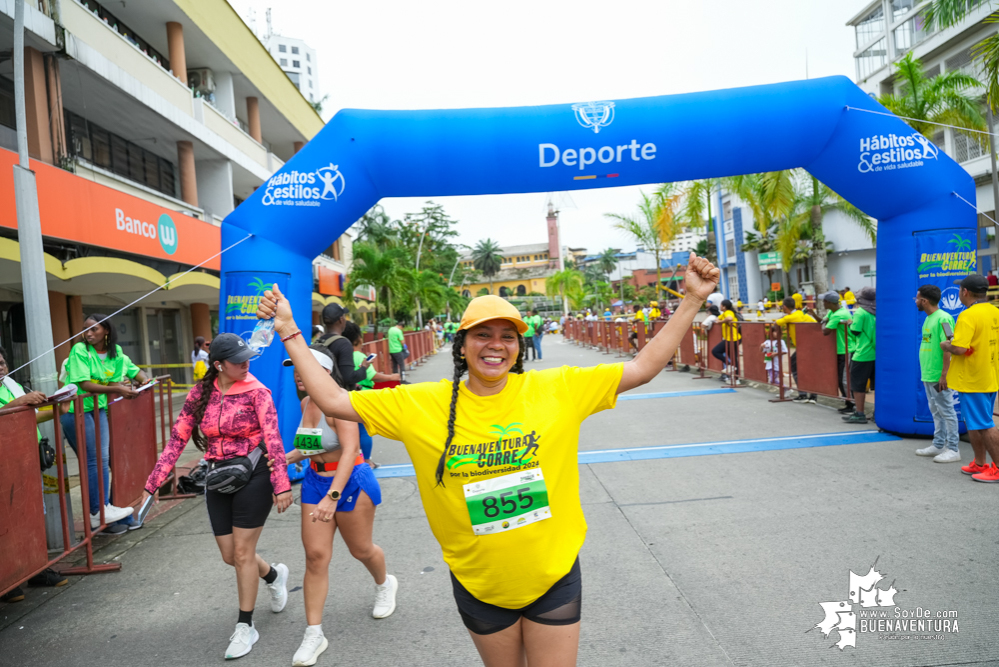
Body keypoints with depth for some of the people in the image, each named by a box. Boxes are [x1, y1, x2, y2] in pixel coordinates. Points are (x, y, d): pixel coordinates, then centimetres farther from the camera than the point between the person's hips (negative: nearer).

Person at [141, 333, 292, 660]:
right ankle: (274, 575, 43)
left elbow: (272, 437, -19)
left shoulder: (255, 391, -13)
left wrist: (281, 485, -26)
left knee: (243, 552, 2)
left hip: (253, 474, -5)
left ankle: (245, 627, 20)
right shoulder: (200, 394, -1)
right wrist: (153, 483, -2)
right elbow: (178, 438, 1)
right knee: (230, 555, 12)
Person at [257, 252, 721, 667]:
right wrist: (290, 333, -7)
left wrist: (692, 301, -11)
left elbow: (642, 368, -7)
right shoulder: (421, 405, -10)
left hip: (554, 576, 0)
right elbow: (333, 401, -7)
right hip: (478, 583, 1)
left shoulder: (559, 389, -11)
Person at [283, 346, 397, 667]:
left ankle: (384, 584, 47)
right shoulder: (305, 403, 2)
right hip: (316, 480, 6)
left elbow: (349, 449, -32)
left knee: (361, 549, 14)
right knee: (315, 555, 1)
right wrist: (288, 457, -1)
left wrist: (333, 496, -40)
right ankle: (314, 634, 10)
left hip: (351, 482, -6)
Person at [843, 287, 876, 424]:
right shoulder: (878, 312, 5)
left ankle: (860, 414, 5)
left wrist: (850, 324, 6)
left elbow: (855, 331, -14)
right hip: (878, 354, 6)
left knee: (858, 384, 2)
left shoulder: (860, 313, -11)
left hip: (862, 355, -6)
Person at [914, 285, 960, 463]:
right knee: (936, 412, 16)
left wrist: (944, 375, -21)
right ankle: (938, 445, 25)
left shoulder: (943, 318, -16)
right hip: (927, 375, 9)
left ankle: (953, 450, 7)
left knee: (946, 412, -1)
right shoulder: (928, 318, 13)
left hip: (938, 377, -9)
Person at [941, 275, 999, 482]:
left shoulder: (968, 316, -21)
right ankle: (979, 464, 26)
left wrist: (945, 345, -8)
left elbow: (959, 349, -27)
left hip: (973, 380, -9)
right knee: (975, 423, 18)